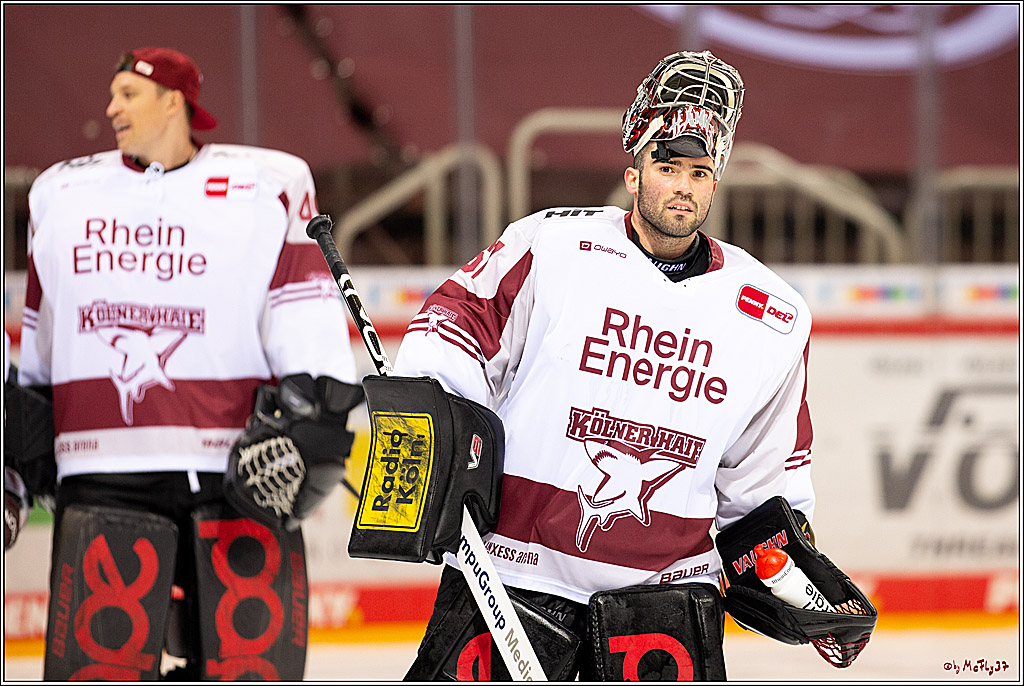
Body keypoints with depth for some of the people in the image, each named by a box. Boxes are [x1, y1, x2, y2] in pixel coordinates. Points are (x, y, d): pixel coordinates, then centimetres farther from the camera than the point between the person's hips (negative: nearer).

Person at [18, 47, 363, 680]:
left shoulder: (267, 186, 3)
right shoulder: (63, 195, 15)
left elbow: (307, 313, -3)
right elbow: (38, 342, 23)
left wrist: (304, 414, -15)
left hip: (240, 469, -2)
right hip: (108, 478, 2)